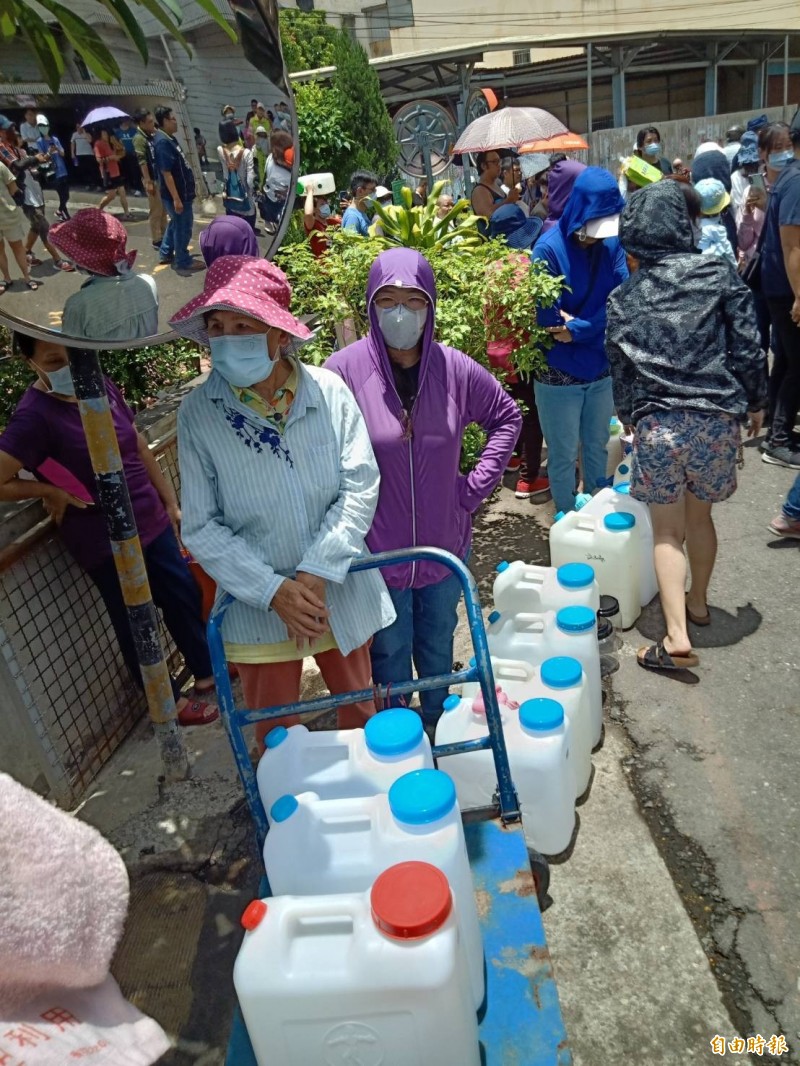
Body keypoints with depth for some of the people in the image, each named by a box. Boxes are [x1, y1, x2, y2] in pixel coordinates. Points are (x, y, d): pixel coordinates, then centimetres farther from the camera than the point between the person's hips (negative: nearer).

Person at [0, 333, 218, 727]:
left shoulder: (100, 385, 1)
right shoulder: (34, 416, -20)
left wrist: (170, 501, 14)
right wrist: (52, 491, -14)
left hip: (151, 521, 7)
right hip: (105, 541, -7)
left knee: (185, 597, 19)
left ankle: (207, 674, 41)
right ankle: (171, 702, 31)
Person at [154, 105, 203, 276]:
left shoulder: (169, 138, 11)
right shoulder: (162, 142, -21)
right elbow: (166, 173, -25)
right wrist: (176, 198, -26)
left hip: (182, 192, 10)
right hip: (177, 194, -10)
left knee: (175, 223, 22)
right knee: (183, 227, 0)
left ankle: (166, 253, 34)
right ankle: (183, 263, 10)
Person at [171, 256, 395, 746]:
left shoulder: (330, 390, -13)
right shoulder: (198, 413, -13)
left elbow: (361, 486, -12)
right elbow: (202, 528, -11)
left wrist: (316, 572, -20)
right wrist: (274, 590, -19)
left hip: (341, 594, 1)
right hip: (259, 609, -1)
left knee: (361, 716, 24)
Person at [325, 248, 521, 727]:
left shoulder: (454, 368, -7)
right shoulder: (345, 369, -16)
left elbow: (507, 417, 8)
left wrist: (477, 485, 1)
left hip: (445, 543, 3)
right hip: (376, 549, -3)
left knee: (438, 647, 22)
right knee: (390, 654, 15)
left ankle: (441, 729, 47)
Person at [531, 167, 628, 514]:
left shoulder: (612, 243, 0)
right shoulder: (549, 248, -14)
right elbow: (548, 317, -17)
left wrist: (578, 328, -21)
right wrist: (598, 322, -7)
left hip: (602, 367, 4)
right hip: (558, 371, -4)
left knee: (597, 448, 17)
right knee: (563, 456, 7)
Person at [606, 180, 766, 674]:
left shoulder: (624, 298, 5)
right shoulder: (720, 275, 2)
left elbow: (620, 369, 12)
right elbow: (748, 349, 1)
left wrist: (631, 417, 27)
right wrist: (756, 401, 15)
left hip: (655, 424, -1)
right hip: (717, 418, 1)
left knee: (667, 530, 6)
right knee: (700, 515, 21)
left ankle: (677, 635, -6)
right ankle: (698, 601, 40)